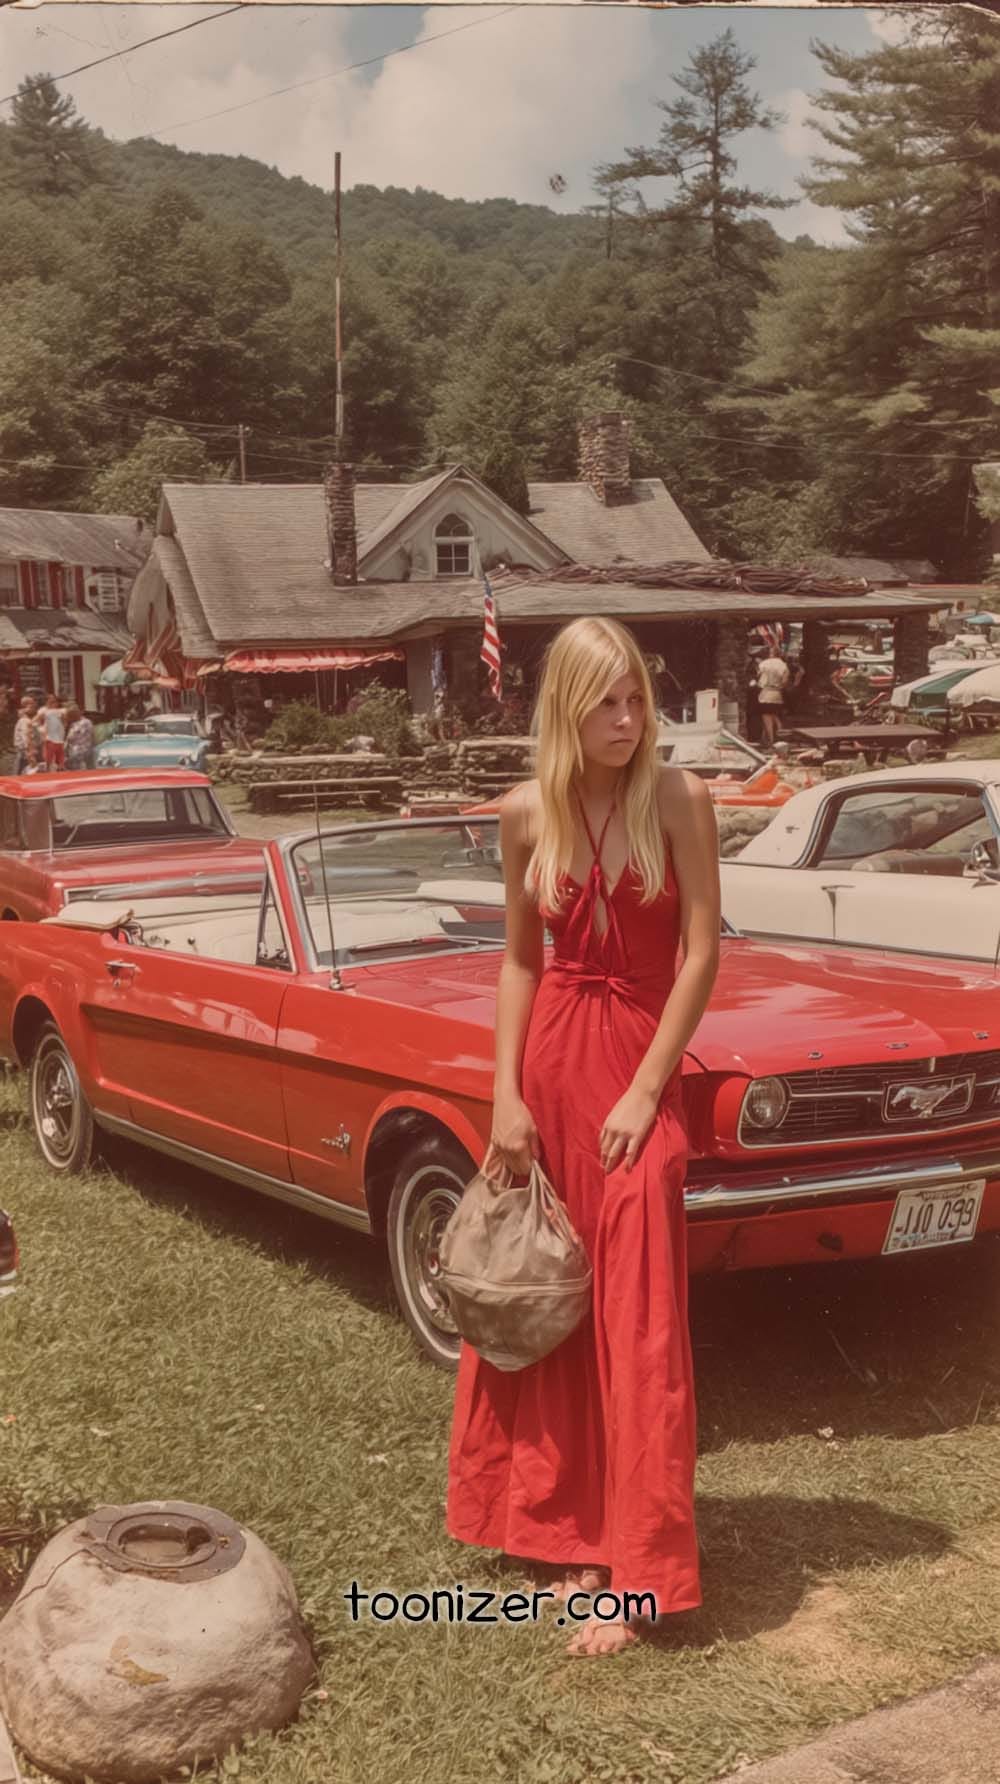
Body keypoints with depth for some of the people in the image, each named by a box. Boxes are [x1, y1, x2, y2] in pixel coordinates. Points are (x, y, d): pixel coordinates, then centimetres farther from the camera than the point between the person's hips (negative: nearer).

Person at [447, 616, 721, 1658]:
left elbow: (702, 954, -8)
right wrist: (506, 1095, -1)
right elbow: (520, 959, 7)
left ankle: (633, 1573, 6)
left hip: (641, 1062, -3)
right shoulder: (527, 814, 0)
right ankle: (570, 1525, 28)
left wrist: (643, 1092, -12)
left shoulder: (678, 800, -8)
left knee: (636, 1323, -3)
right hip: (549, 1059, 3)